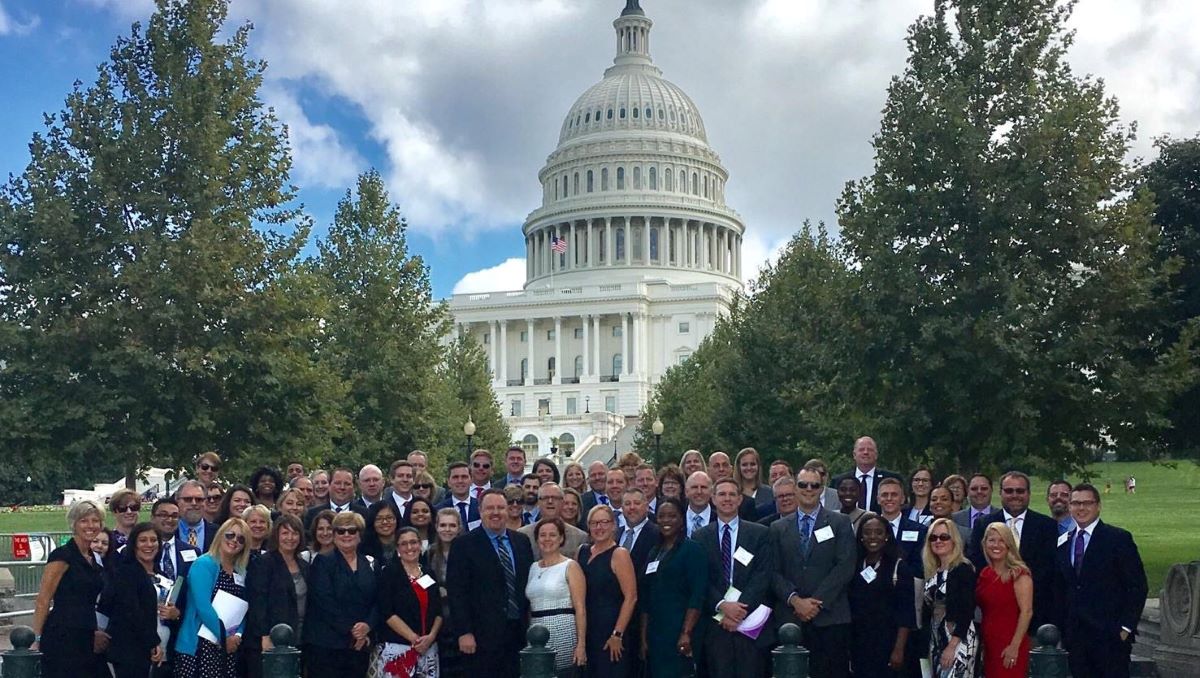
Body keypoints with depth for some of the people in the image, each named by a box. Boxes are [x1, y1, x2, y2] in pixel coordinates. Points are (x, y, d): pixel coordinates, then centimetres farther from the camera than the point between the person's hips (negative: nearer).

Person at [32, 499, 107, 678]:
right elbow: (42, 601, -11)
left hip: (86, 641, 7)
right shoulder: (63, 555, -8)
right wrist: (37, 640, -13)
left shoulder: (93, 559, 15)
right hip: (62, 637, -7)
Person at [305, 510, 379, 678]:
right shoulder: (323, 562, 1)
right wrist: (350, 631, -14)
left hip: (360, 644, 4)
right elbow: (325, 602, -9)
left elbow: (377, 601, 9)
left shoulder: (370, 565, 14)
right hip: (326, 644, -4)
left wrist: (368, 625, -10)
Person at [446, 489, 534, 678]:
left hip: (518, 632, 4)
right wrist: (464, 632, -13)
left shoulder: (522, 542, 12)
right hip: (484, 634, -4)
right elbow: (457, 592, -7)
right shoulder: (464, 544, -4)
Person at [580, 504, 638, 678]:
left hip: (610, 633, -6)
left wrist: (617, 635, -17)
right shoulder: (582, 551, 10)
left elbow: (631, 597, -14)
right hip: (585, 630, 6)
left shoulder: (619, 554, -8)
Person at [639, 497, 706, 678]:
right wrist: (644, 637, 11)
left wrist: (686, 633, -18)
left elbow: (697, 595, -11)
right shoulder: (654, 553, 16)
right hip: (655, 634, 6)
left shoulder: (692, 549, -3)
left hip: (680, 633, -6)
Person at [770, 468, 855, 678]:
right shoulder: (778, 528, 14)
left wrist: (817, 602, -10)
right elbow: (775, 572, 7)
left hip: (830, 617, -1)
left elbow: (845, 566, -3)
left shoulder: (840, 523, 7)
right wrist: (795, 600, -9)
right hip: (790, 618, 2)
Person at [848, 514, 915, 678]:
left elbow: (906, 612, -6)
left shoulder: (899, 567, -2)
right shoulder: (853, 567, 8)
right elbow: (848, 606, 10)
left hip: (887, 644, -3)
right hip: (858, 645, 3)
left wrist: (899, 649, -13)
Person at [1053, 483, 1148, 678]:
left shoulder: (1119, 539, -4)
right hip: (1075, 637, 5)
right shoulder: (1063, 544, 12)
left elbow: (1137, 586, -5)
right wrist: (1063, 629, 10)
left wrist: (1126, 626, -10)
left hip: (1110, 635, -5)